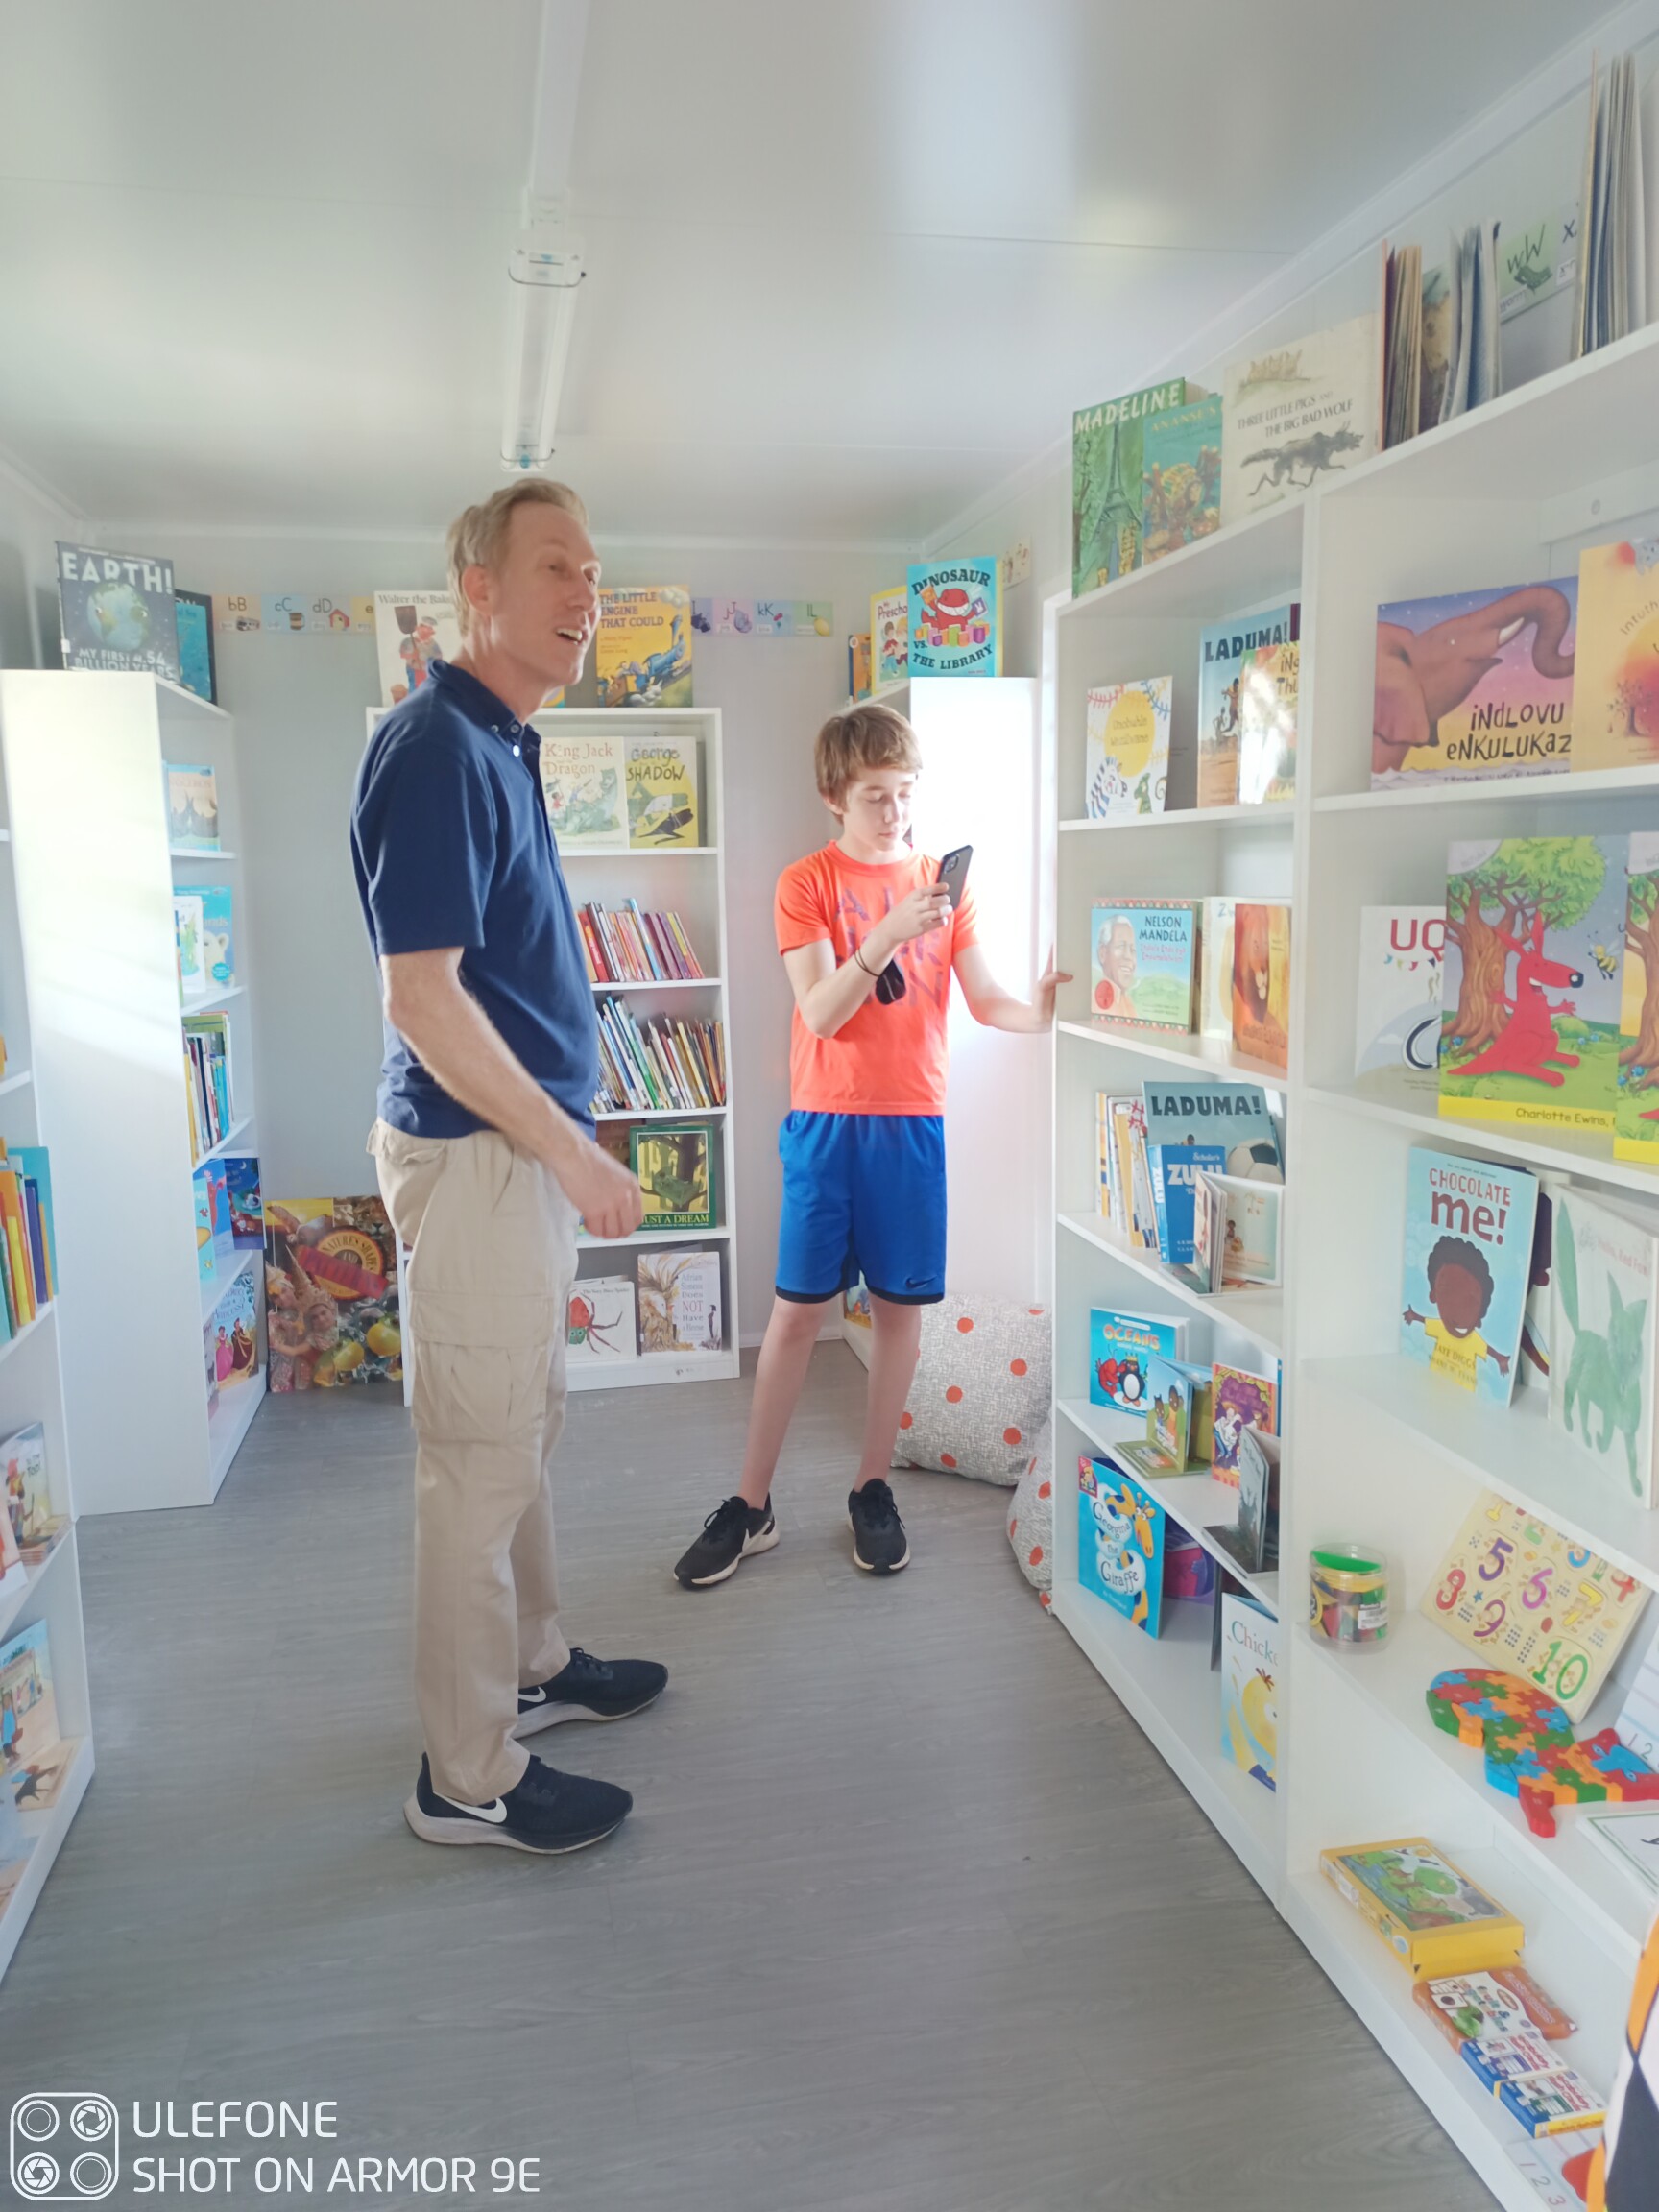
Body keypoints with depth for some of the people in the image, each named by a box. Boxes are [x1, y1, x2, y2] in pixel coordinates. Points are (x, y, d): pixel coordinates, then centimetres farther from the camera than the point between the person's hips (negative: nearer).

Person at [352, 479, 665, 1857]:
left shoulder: (503, 746, 13)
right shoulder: (436, 751, -17)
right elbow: (422, 998, -23)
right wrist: (575, 1155, -18)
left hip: (525, 1147, 10)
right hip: (475, 1155, -10)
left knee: (525, 1428, 21)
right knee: (481, 1461, 1)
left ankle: (533, 1669, 39)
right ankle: (468, 1780, 17)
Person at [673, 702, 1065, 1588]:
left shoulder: (942, 883, 7)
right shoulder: (806, 883, -1)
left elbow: (986, 1001, 3)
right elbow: (820, 1012, -11)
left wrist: (1042, 1012, -17)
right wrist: (888, 934, -24)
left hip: (913, 1121, 3)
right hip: (826, 1122, -2)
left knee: (898, 1305, 7)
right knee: (798, 1309, 1)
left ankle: (873, 1489, 23)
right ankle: (750, 1506, 14)